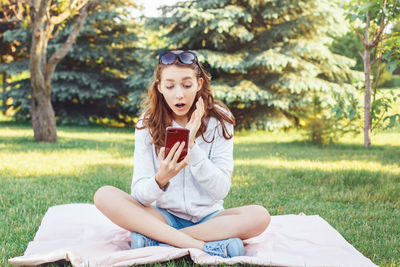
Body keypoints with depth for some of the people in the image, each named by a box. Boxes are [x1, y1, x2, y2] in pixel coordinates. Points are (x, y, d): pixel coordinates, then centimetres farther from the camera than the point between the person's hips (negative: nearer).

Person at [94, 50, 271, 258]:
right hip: (164, 216, 1)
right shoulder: (148, 124, -3)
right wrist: (161, 179, -33)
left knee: (259, 216, -29)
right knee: (104, 195, -24)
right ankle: (205, 246, -29)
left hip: (207, 217, 0)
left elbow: (221, 190, -12)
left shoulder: (218, 120, -5)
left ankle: (153, 239, -25)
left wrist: (191, 146, -23)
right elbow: (139, 193, -11)